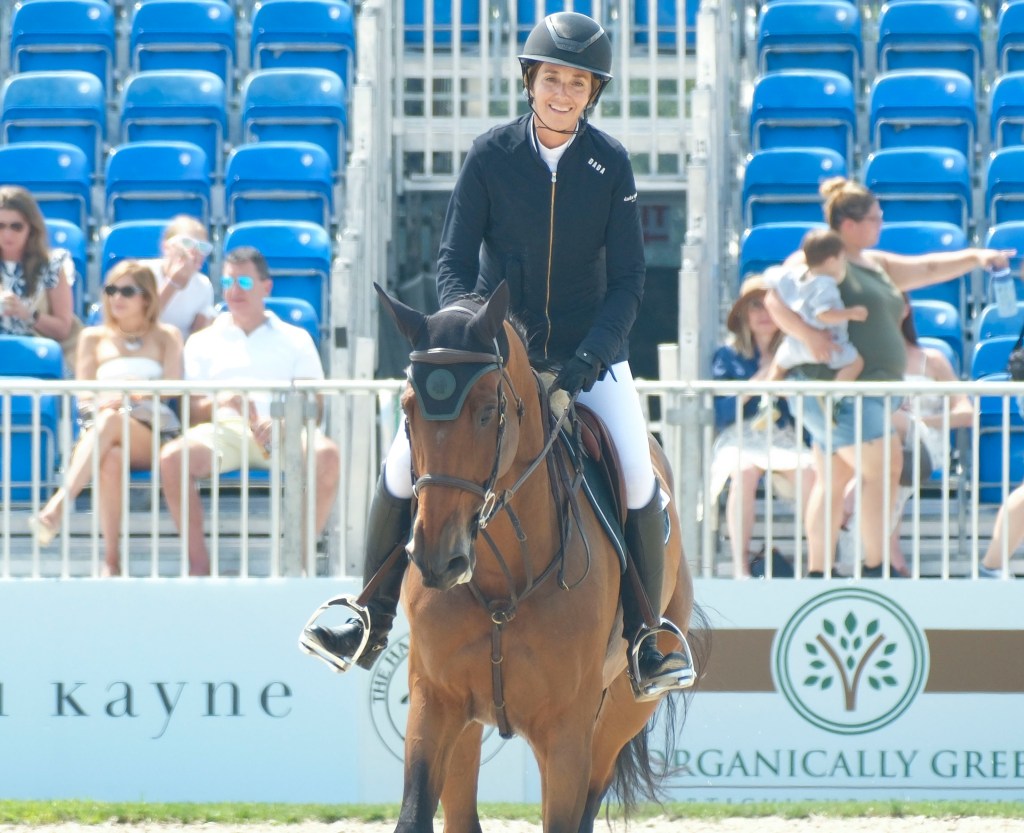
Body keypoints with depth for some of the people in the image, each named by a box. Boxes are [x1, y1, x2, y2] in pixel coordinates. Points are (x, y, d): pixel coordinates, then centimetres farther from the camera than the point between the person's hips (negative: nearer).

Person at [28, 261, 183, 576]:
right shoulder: (93, 338, 24)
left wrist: (130, 397, -17)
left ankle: (56, 507, -53)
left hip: (152, 433, -1)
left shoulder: (166, 337, 19)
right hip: (99, 429, 1)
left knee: (112, 421, -39)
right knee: (110, 460, -40)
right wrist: (101, 401, -14)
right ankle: (111, 560, -45)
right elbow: (83, 394, 12)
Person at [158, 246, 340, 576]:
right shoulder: (203, 342, 25)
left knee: (326, 456, -35)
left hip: (282, 430, 0)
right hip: (223, 428, 0)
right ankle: (198, 564, -28)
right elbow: (190, 410, 14)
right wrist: (220, 403, -10)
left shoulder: (296, 339, 23)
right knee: (173, 457, -33)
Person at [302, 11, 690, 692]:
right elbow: (454, 261, -5)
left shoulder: (610, 165, -6)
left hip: (589, 352, -1)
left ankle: (643, 638, -4)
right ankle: (374, 623, 5)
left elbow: (628, 278, -5)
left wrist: (589, 357, -20)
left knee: (638, 478, -21)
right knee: (406, 460, -13)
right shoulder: (491, 156, -7)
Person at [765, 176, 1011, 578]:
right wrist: (808, 335, -30)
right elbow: (775, 299, -17)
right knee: (883, 467, -14)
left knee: (833, 482, 9)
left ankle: (817, 574, 10)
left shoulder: (876, 265, 21)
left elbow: (927, 268, 29)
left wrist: (973, 257, 19)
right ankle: (874, 569, -13)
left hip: (864, 391, 10)